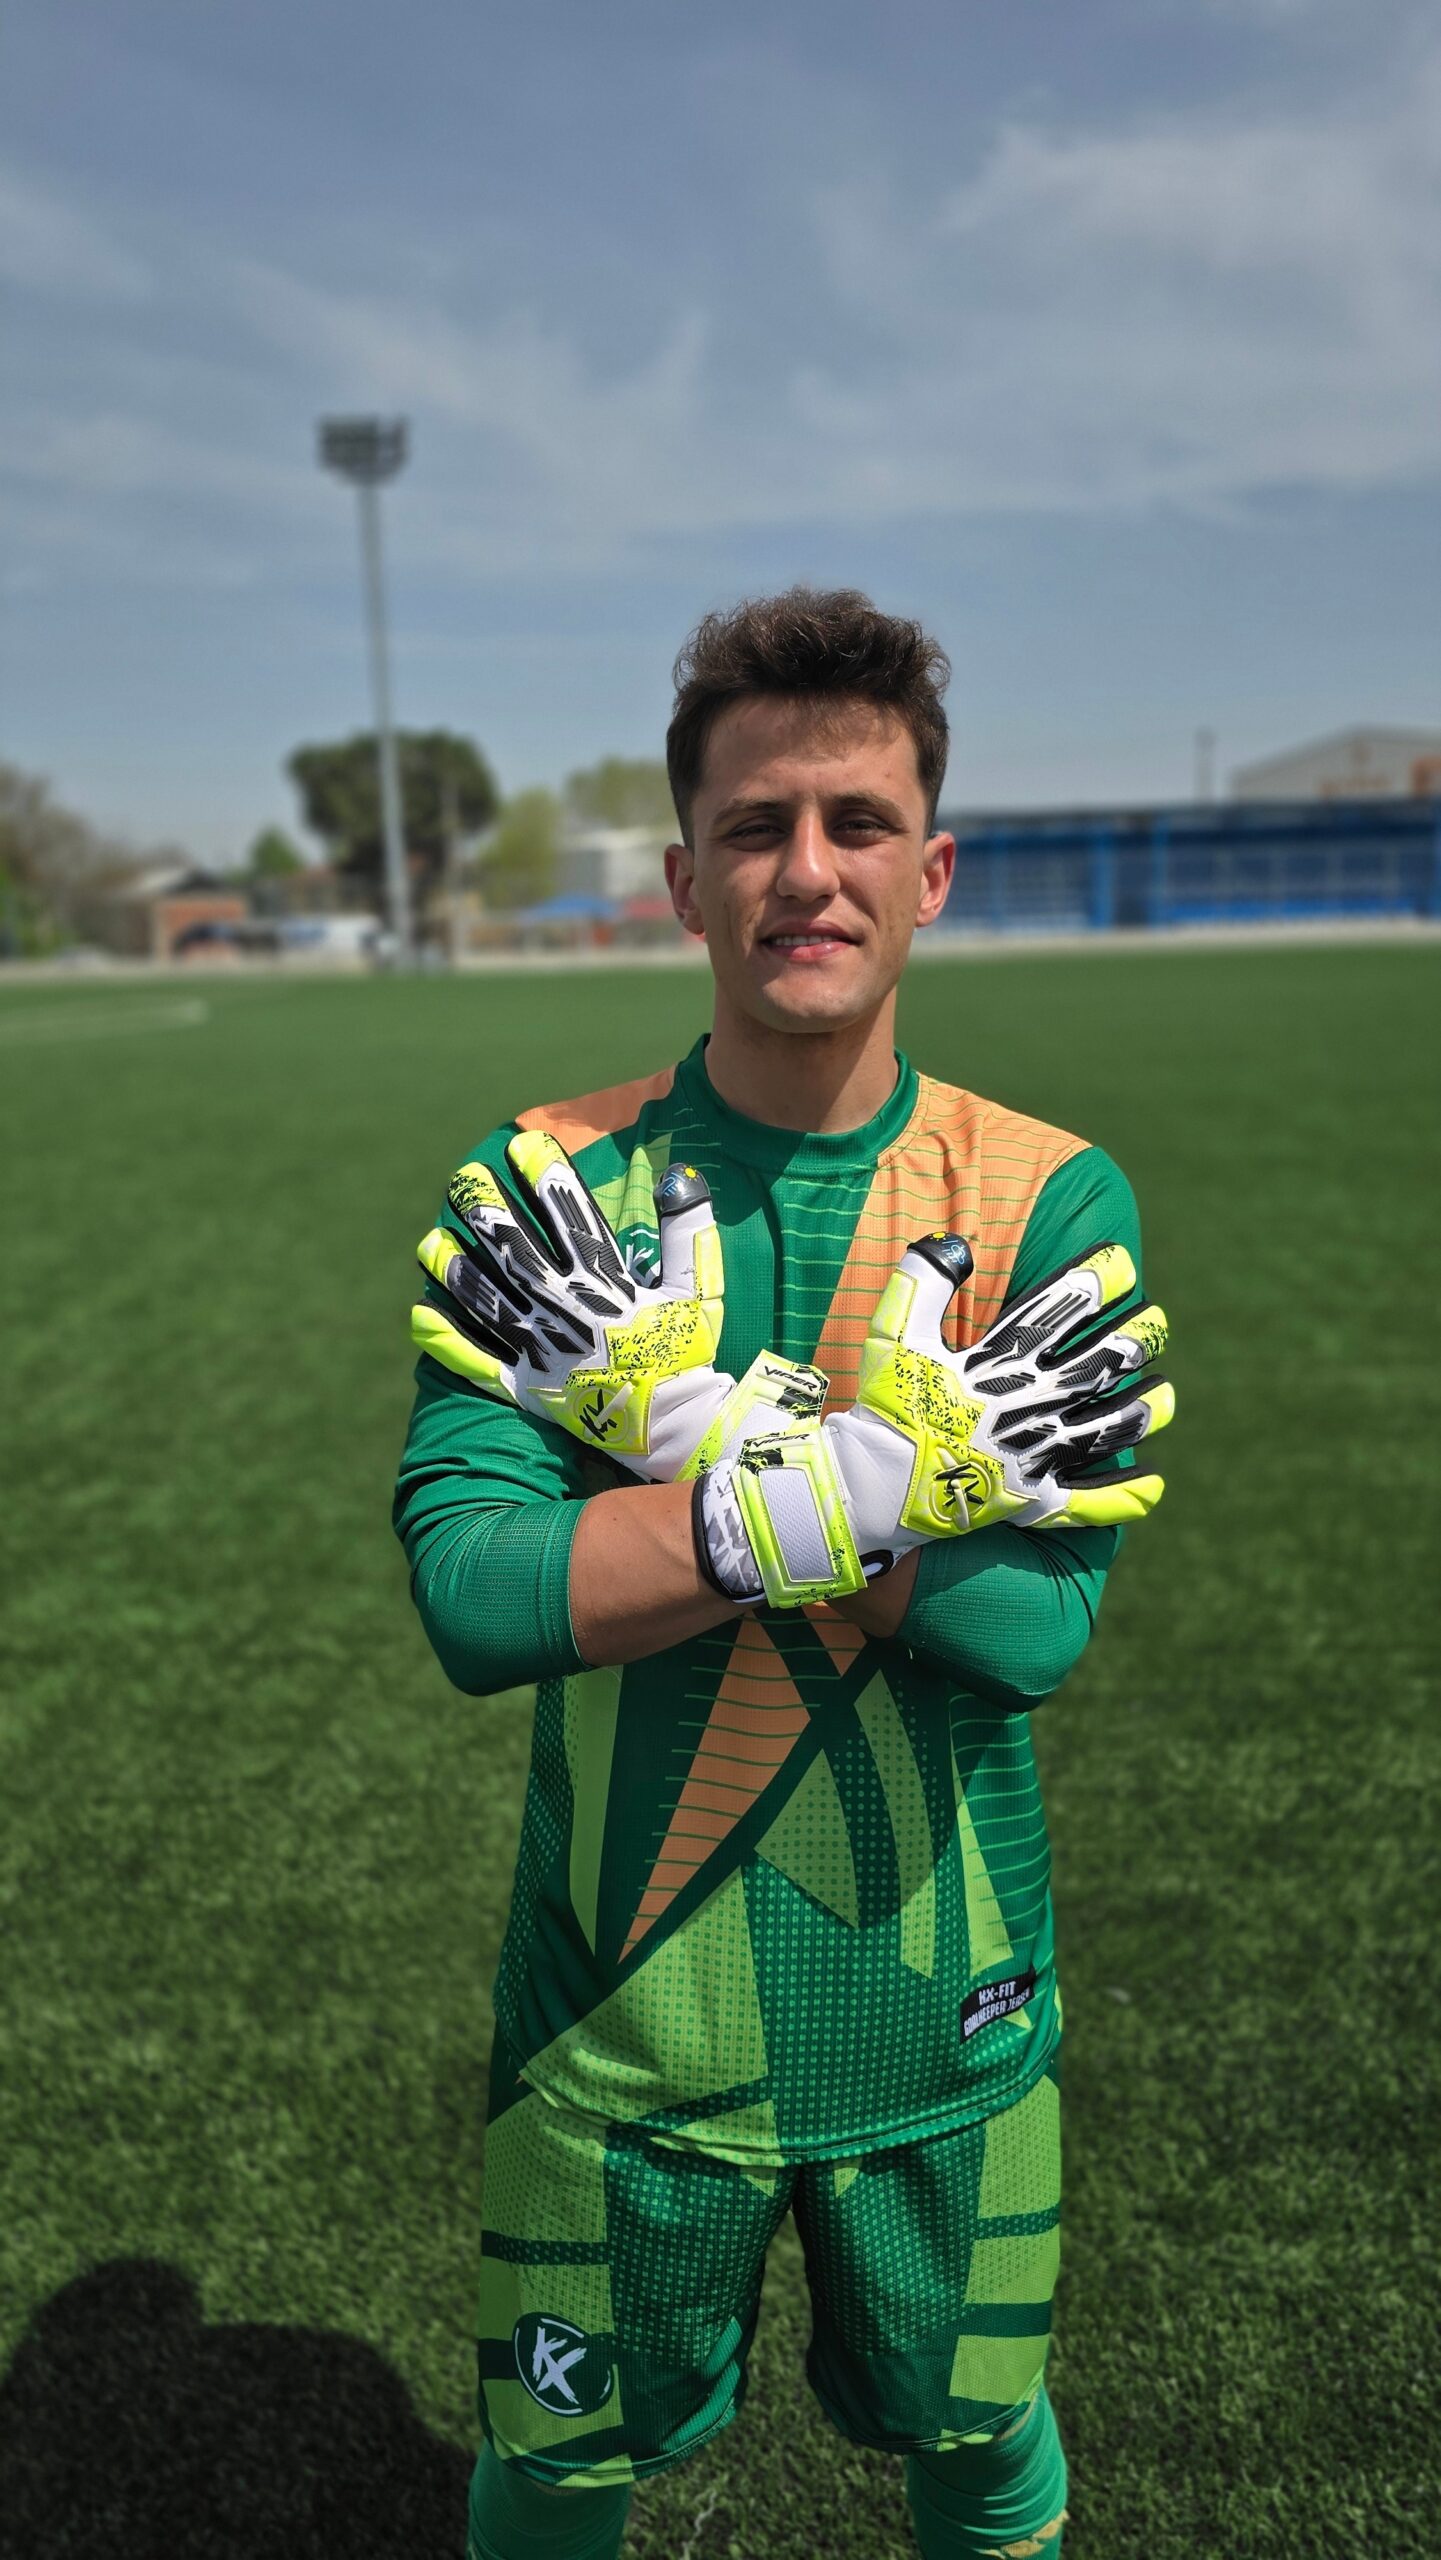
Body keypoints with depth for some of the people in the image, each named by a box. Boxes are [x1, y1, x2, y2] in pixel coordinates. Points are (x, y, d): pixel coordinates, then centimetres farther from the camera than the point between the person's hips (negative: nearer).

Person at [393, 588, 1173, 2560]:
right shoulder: (551, 1189, -10)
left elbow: (1033, 1628, -19)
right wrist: (870, 1474, -27)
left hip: (942, 2004, 1)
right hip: (622, 2004, 0)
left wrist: (704, 1430, -25)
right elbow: (471, 1595, -21)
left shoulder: (1050, 1200, -9)